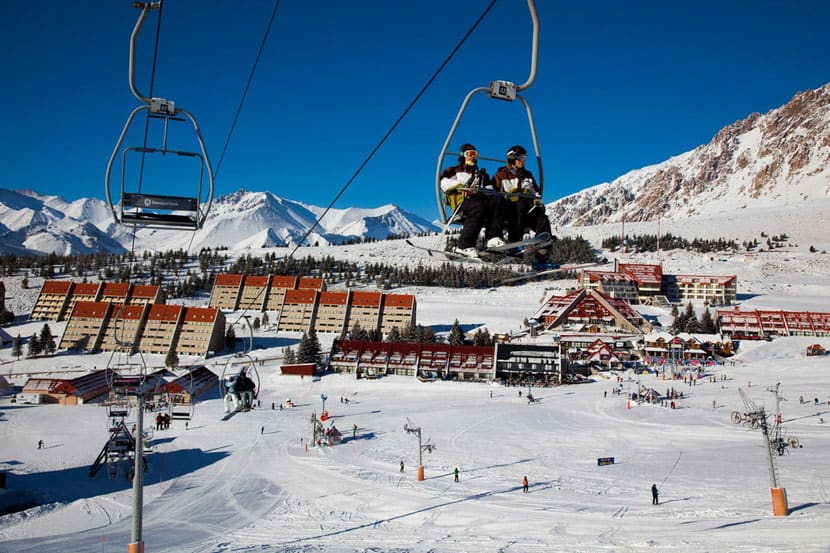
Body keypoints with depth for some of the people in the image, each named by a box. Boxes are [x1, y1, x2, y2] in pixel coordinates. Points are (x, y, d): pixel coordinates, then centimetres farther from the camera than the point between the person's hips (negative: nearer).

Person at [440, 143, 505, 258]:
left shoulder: (481, 174, 36)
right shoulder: (453, 171, 25)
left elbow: (489, 189, 18)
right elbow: (445, 184, 4)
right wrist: (460, 186, -15)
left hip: (479, 199, 4)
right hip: (462, 201, -4)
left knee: (496, 199, -27)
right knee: (477, 206, -38)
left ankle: (493, 237, -39)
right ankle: (464, 245, -41)